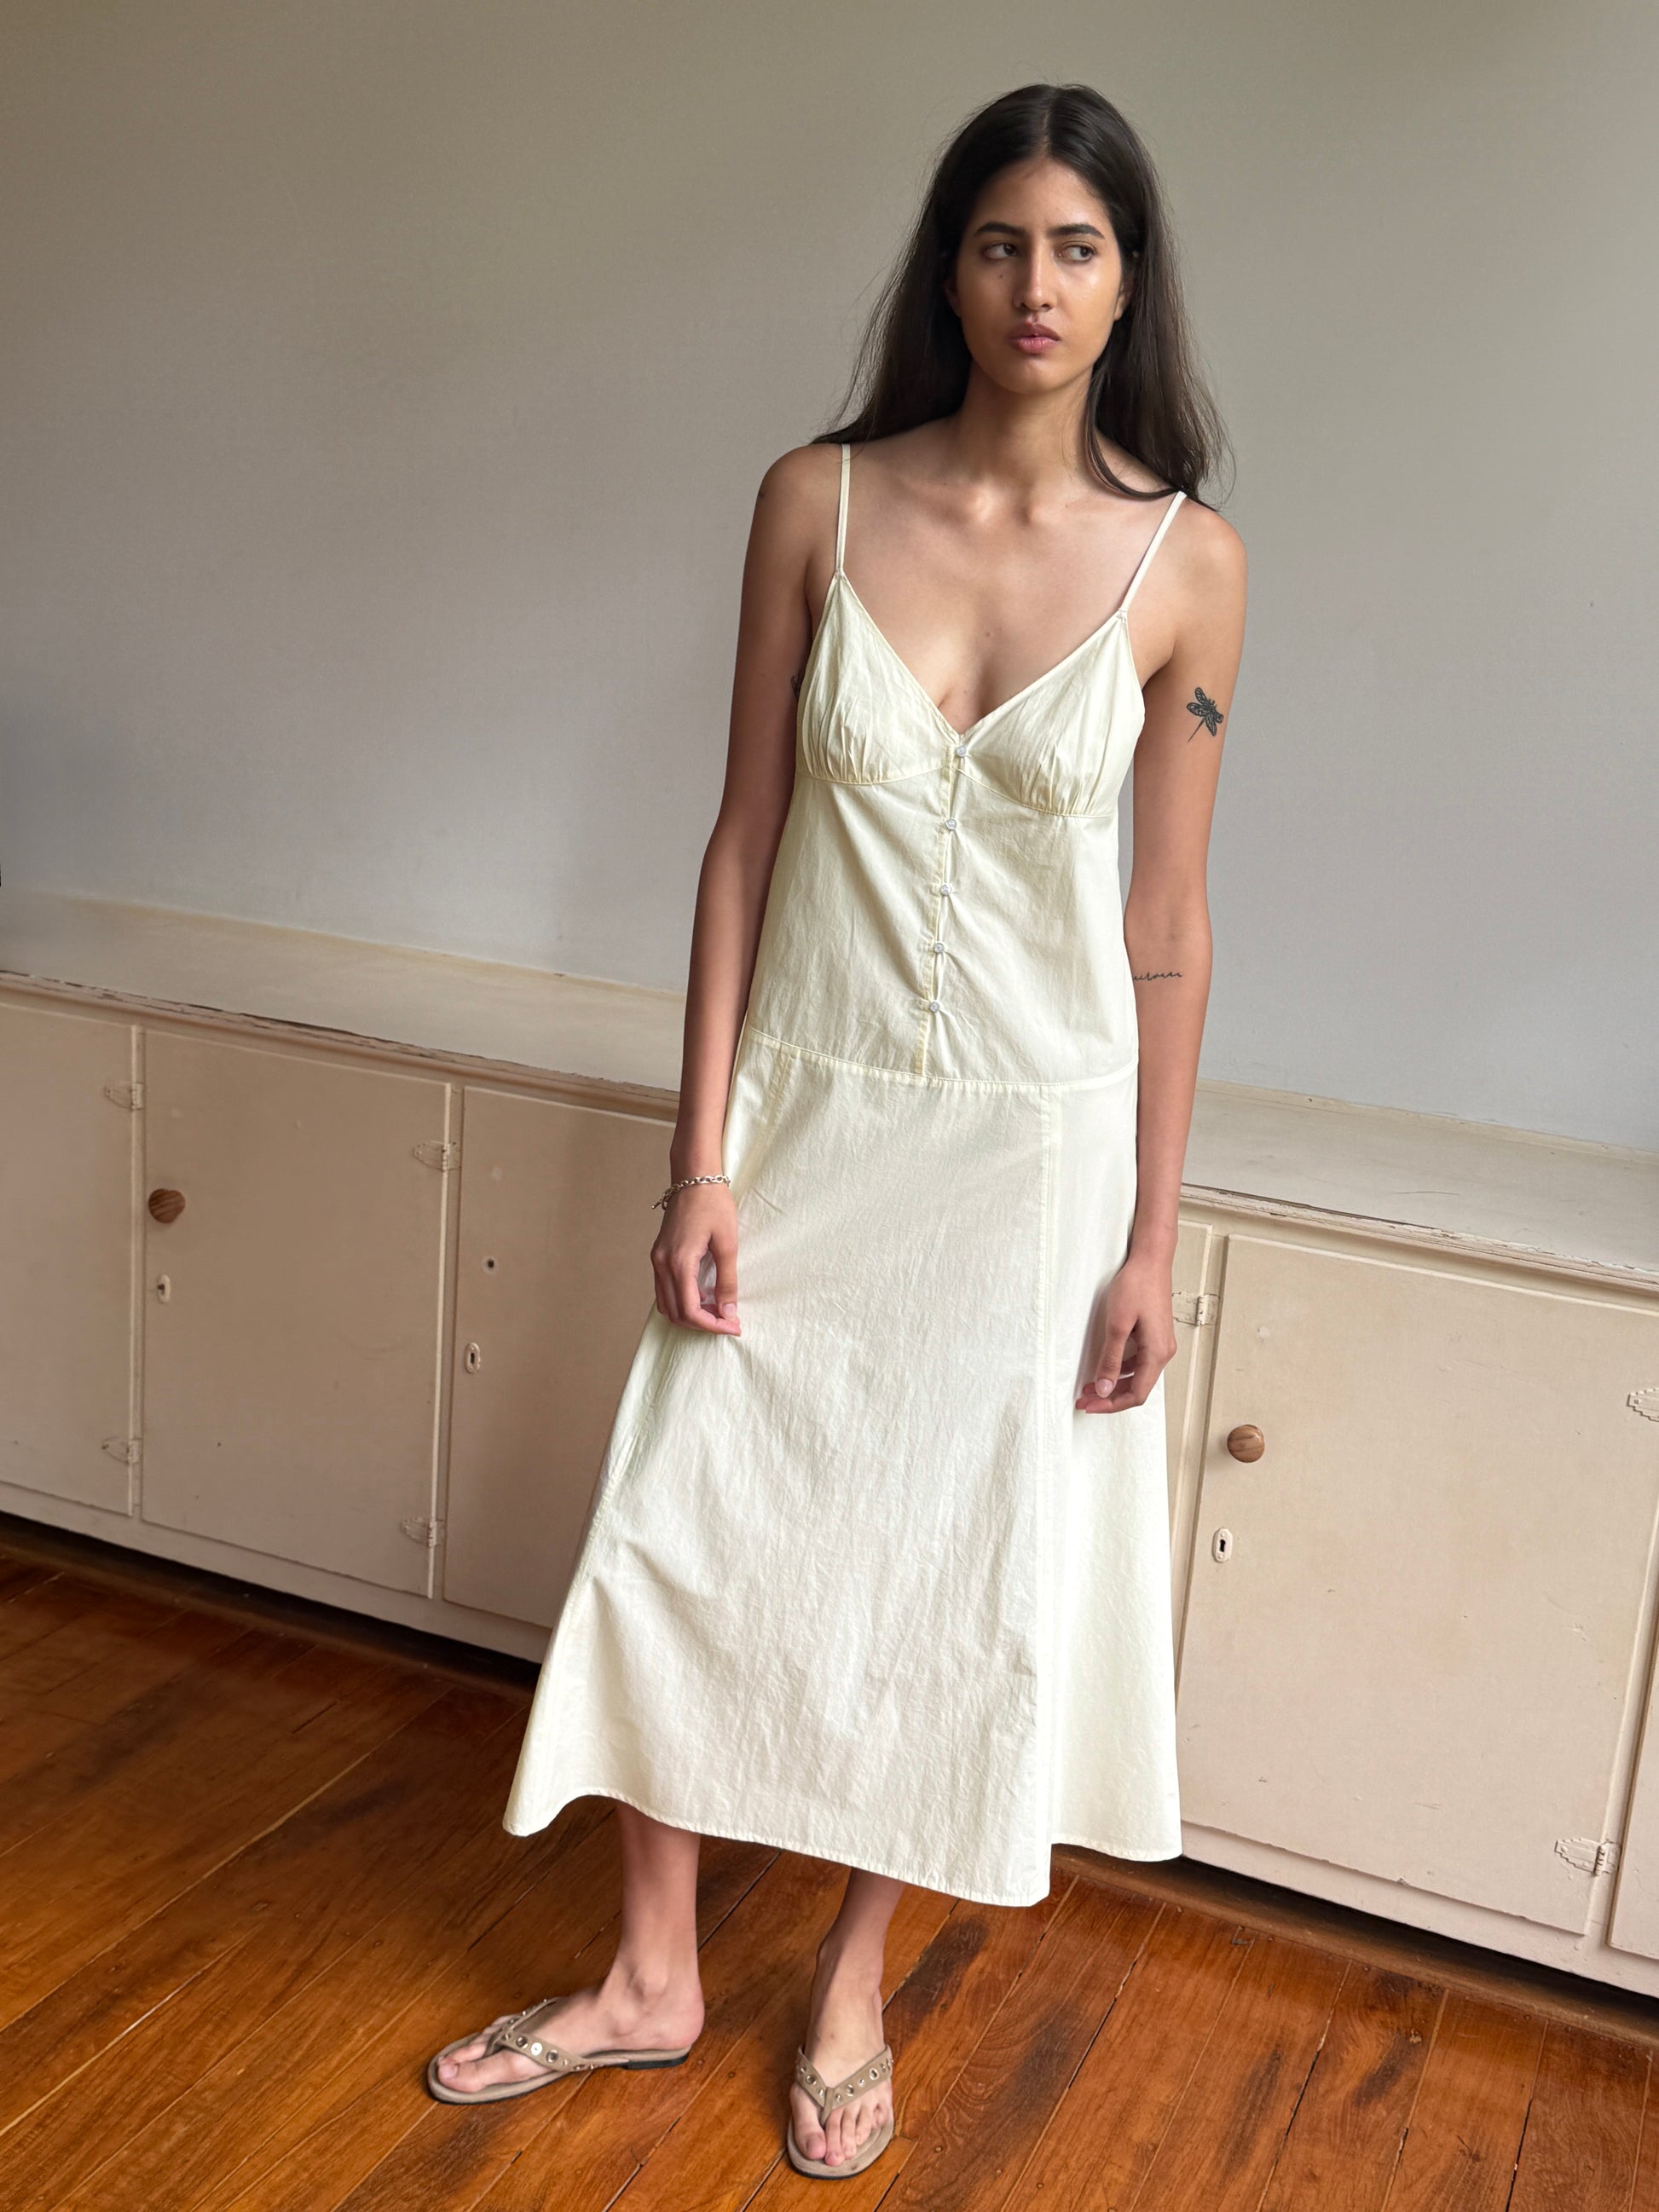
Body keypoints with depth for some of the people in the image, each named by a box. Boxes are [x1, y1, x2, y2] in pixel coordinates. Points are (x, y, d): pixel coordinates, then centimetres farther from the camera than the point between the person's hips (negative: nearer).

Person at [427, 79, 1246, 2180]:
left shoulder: (1187, 561, -6)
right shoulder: (818, 500, -4)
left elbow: (1169, 922, -2)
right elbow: (746, 838, -2)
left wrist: (1152, 1239, -2)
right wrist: (700, 1158, -5)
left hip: (1035, 1140, -1)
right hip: (810, 1113, 1)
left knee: (952, 1580, 10)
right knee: (684, 1539, 7)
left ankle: (850, 1993, 35)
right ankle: (652, 1978, 31)